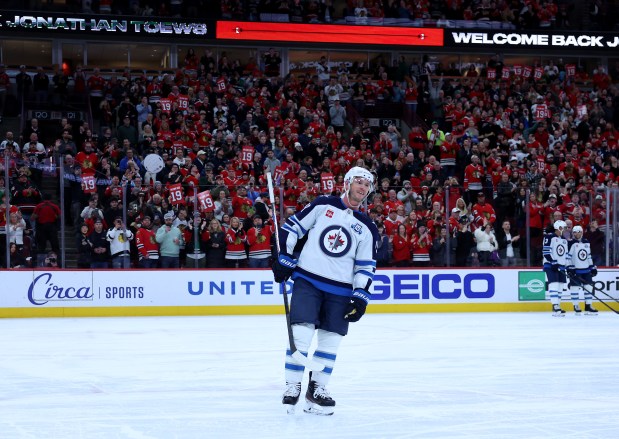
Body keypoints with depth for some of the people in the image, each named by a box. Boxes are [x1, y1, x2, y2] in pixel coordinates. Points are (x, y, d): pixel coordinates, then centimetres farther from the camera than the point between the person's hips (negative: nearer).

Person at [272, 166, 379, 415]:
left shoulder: (367, 228, 6)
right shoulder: (323, 206, 1)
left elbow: (366, 266, 7)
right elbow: (293, 227, 5)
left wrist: (360, 297, -2)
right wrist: (284, 259, -2)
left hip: (340, 290, 3)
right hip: (307, 279, -3)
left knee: (330, 339, 3)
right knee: (301, 332, -12)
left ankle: (317, 388, 17)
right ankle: (292, 387, -3)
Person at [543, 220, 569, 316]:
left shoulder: (564, 240, 17)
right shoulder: (549, 237, -8)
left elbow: (566, 254, 21)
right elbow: (546, 251, -16)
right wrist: (553, 261, -21)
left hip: (561, 266, 8)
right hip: (550, 265, -8)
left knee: (560, 286, 6)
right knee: (554, 284, -18)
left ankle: (557, 308, 11)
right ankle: (555, 307, -23)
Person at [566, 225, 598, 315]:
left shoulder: (586, 243, 13)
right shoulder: (571, 244, -7)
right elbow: (567, 257, -11)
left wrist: (593, 267, 16)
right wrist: (570, 268, -18)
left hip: (586, 270, 6)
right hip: (575, 270, -6)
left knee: (589, 287, 4)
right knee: (575, 287, -5)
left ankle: (588, 306, 9)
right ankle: (576, 306, 4)